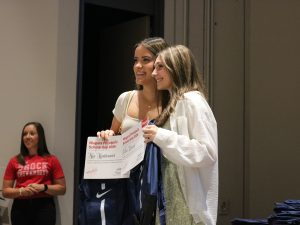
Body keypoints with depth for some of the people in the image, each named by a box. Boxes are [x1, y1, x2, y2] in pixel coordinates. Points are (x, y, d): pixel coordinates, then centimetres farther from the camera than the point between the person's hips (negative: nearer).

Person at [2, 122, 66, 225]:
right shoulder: (15, 161, 7)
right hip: (20, 208, 1)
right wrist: (21, 191, -11)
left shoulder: (51, 160, 5)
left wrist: (43, 187, -11)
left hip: (44, 207, -1)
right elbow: (5, 191, 8)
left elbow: (62, 188, 5)